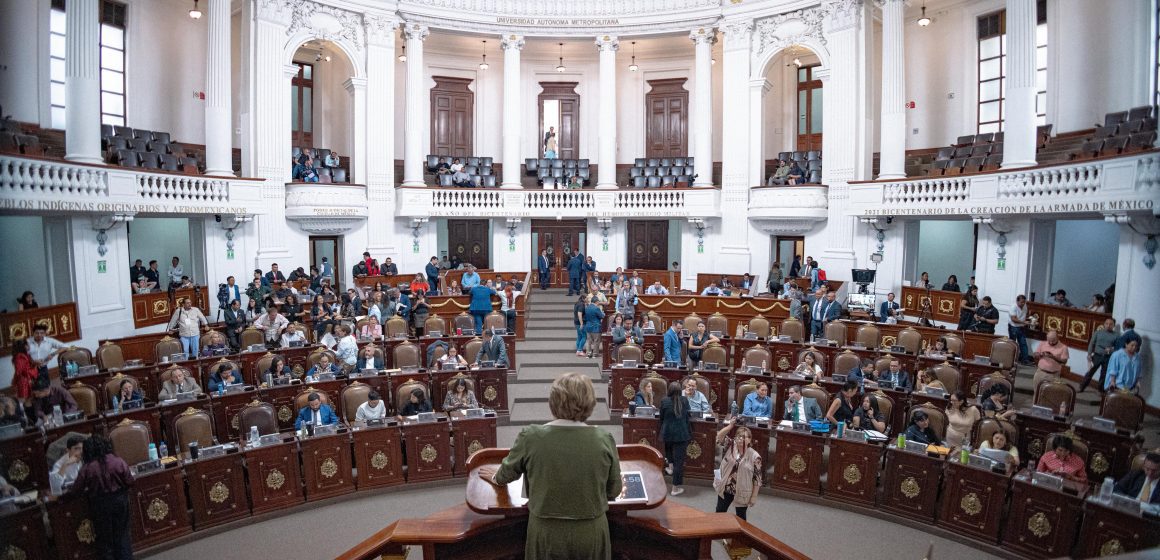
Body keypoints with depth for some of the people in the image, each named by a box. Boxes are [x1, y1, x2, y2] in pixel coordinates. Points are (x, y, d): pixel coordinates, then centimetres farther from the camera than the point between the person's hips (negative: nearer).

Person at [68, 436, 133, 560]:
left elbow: (76, 490, -5)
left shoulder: (87, 469, -13)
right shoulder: (119, 462, -10)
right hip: (120, 500, 2)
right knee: (122, 534, 16)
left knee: (104, 537, 15)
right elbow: (129, 481, -3)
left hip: (100, 504, -2)